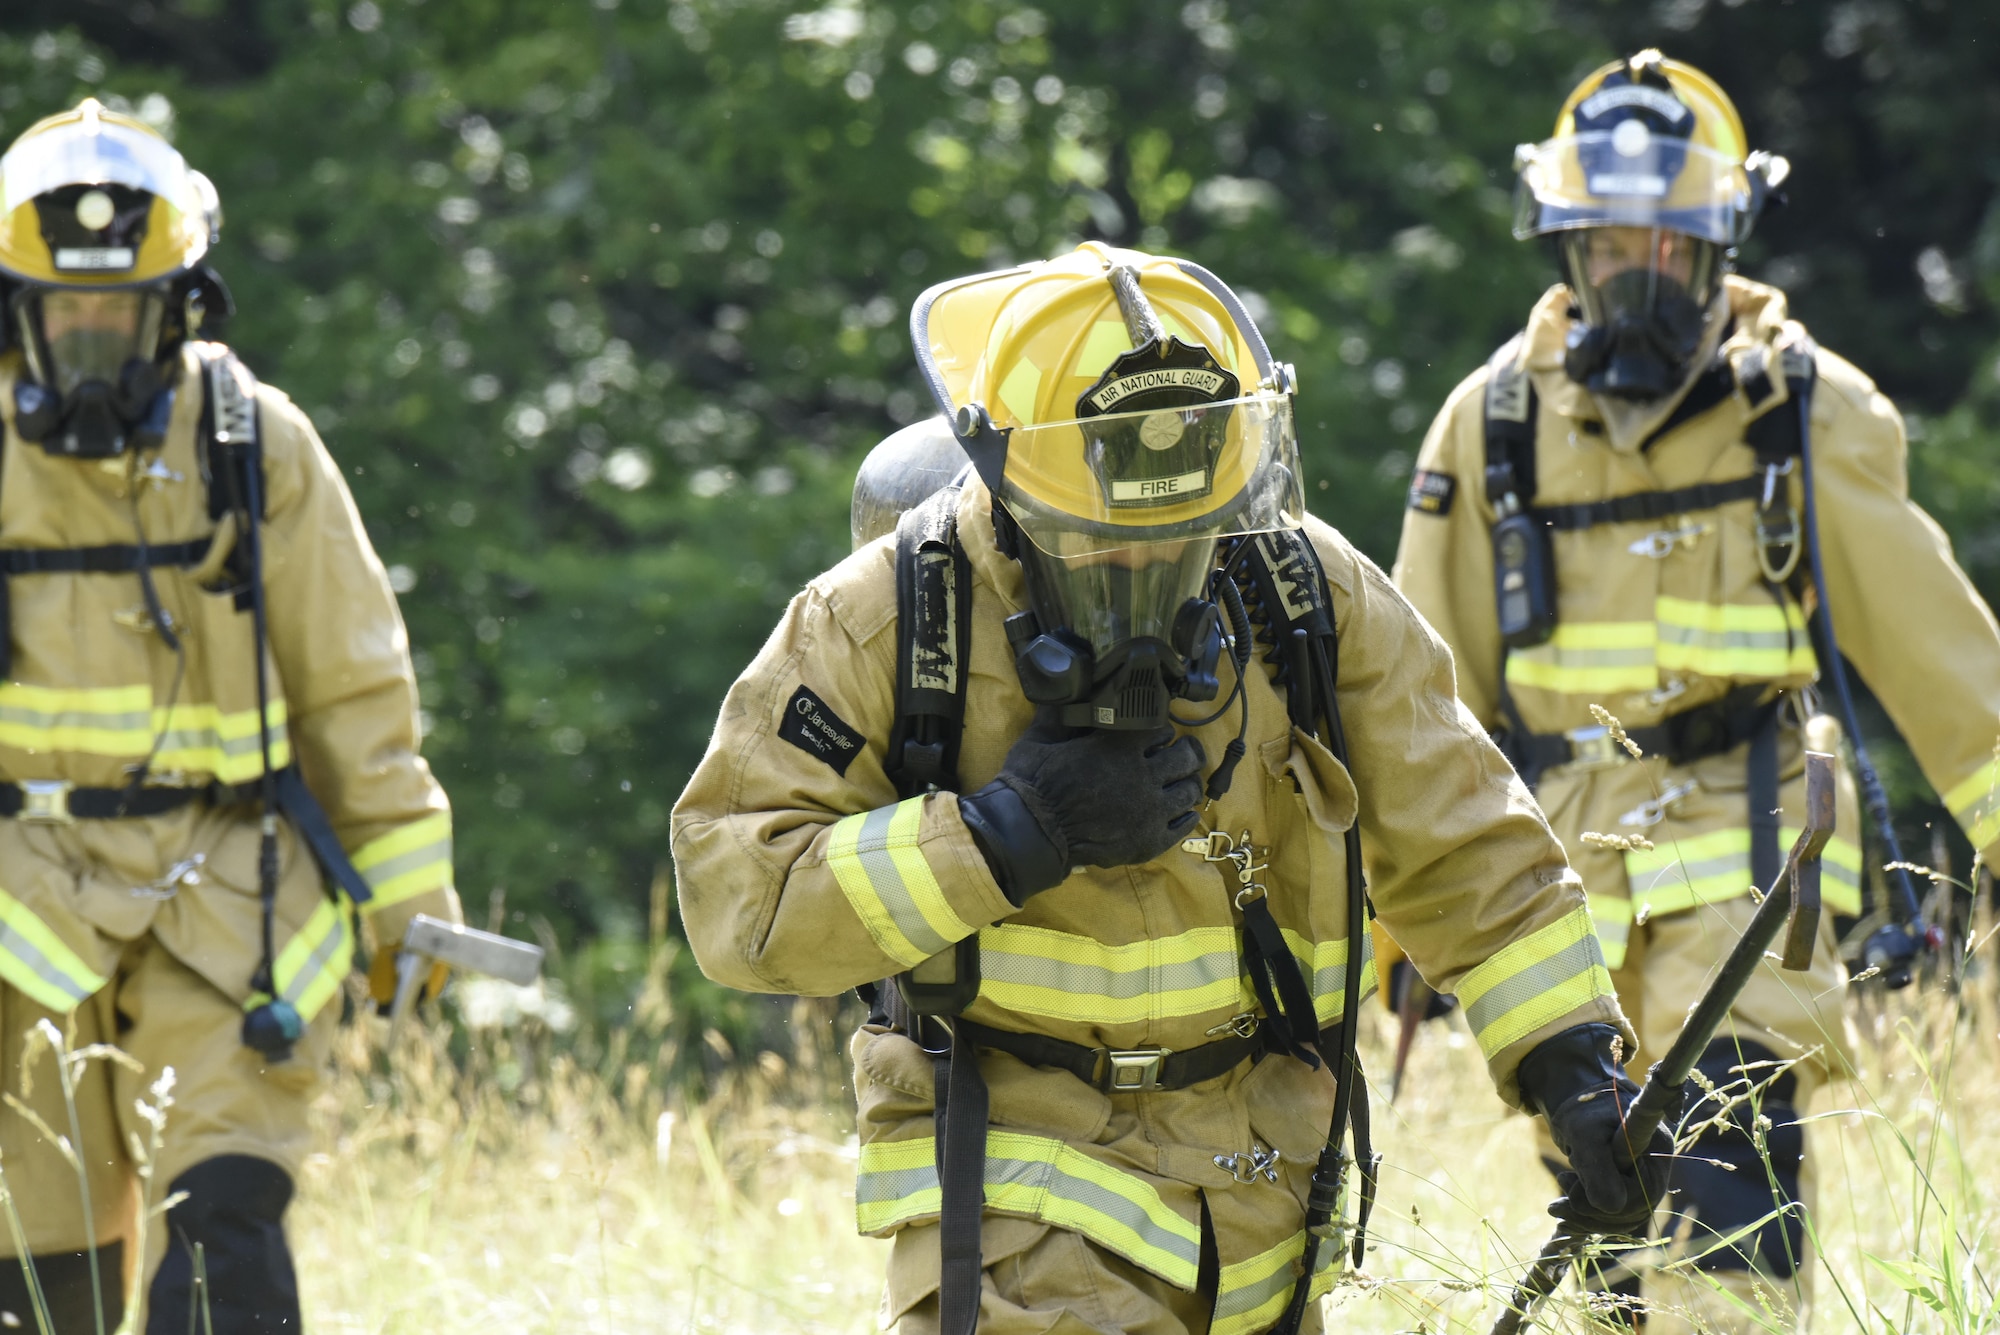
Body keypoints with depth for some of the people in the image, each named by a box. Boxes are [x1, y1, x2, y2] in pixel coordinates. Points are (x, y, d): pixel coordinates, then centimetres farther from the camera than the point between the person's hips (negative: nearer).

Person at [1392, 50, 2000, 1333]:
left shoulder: (1809, 415, 1)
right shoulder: (1497, 424, 7)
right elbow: (1434, 692, 13)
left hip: (1743, 842, -3)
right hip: (1561, 858, 3)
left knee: (1728, 1172, -19)